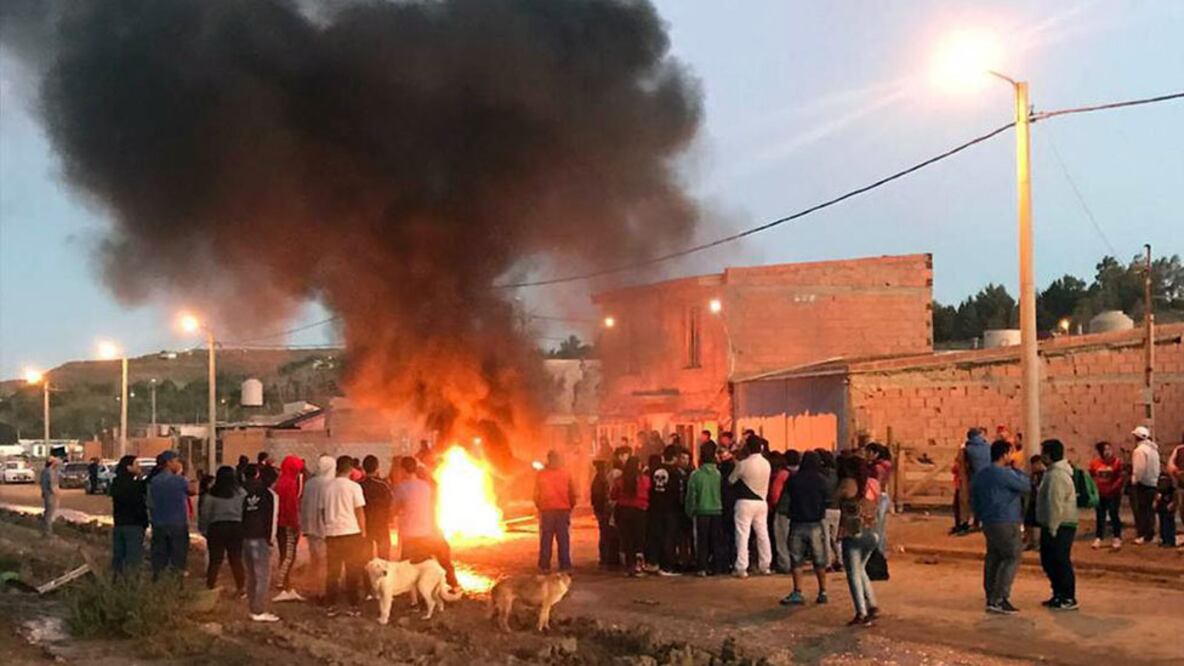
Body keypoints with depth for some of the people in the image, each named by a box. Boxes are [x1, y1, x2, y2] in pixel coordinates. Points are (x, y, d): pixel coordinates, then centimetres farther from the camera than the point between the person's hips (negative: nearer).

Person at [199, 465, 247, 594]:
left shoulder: (210, 495, -4)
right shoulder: (241, 493, -2)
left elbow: (205, 514, -1)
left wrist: (204, 530, 9)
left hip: (216, 527, -1)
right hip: (236, 527, 1)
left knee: (215, 559, 8)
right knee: (236, 559, 8)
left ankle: (210, 586, 11)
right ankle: (241, 587, 8)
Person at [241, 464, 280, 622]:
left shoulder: (249, 494, 13)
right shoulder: (270, 496, -6)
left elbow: (243, 515, 13)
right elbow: (271, 518, -11)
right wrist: (270, 539, -5)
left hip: (245, 538, 7)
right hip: (260, 539, -7)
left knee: (252, 576, 16)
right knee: (263, 576, -3)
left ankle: (253, 609, 21)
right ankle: (259, 611, -6)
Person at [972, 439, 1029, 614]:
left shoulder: (981, 474, 12)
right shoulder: (1005, 474, -15)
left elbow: (974, 497, 18)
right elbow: (1025, 485, -7)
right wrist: (1015, 469, 4)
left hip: (988, 523, 9)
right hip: (1005, 523, -9)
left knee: (993, 559, 11)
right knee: (1012, 558, -5)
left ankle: (991, 598, 13)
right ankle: (999, 599, -11)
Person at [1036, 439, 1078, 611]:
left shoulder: (1057, 476, -21)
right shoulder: (1054, 472, 14)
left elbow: (1055, 505, -25)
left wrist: (1052, 529, -22)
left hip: (1060, 527, -11)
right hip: (1053, 526, 11)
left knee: (1061, 562, -3)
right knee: (1048, 561, 17)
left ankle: (1069, 599, 4)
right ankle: (1058, 595, 26)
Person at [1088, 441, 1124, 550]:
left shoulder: (1117, 462, -9)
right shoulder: (1094, 463, 0)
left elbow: (1122, 477, -11)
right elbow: (1090, 477, 9)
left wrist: (1114, 488, -17)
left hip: (1113, 494, -3)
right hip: (1099, 494, 3)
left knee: (1114, 515, -2)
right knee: (1100, 516, 7)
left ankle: (1117, 538, 8)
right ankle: (1098, 538, 14)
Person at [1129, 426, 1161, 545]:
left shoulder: (1140, 450, -16)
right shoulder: (1154, 449, 11)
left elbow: (1139, 469, -21)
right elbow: (1157, 467, 11)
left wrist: (1134, 481, -13)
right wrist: (1155, 479, 14)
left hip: (1141, 483, -8)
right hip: (1153, 483, 8)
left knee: (1140, 510, -4)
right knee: (1150, 510, 12)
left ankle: (1141, 535, -6)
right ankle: (1150, 534, 15)